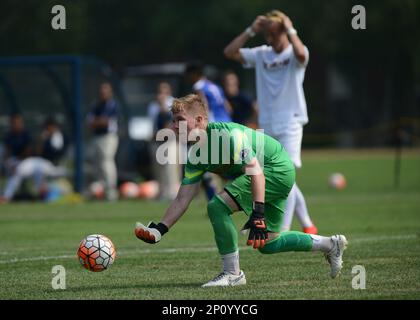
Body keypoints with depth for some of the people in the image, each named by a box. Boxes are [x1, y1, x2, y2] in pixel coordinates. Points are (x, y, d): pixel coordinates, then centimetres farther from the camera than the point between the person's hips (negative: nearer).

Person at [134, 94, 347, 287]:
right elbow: (183, 198, 1)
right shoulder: (195, 156, 0)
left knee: (218, 206, -23)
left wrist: (258, 213, -40)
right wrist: (160, 229, -11)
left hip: (278, 169, -10)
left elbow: (255, 171, -33)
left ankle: (232, 273, -13)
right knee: (267, 244, 17)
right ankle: (330, 245, 33)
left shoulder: (227, 134, -27)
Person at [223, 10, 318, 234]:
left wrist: (290, 30, -16)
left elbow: (301, 54, -29)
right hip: (267, 127, 6)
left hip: (290, 123, -6)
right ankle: (308, 227, 24)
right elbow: (229, 52, 3)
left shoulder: (294, 54, -4)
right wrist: (251, 31, 1)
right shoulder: (261, 54, 10)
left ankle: (283, 232, -19)